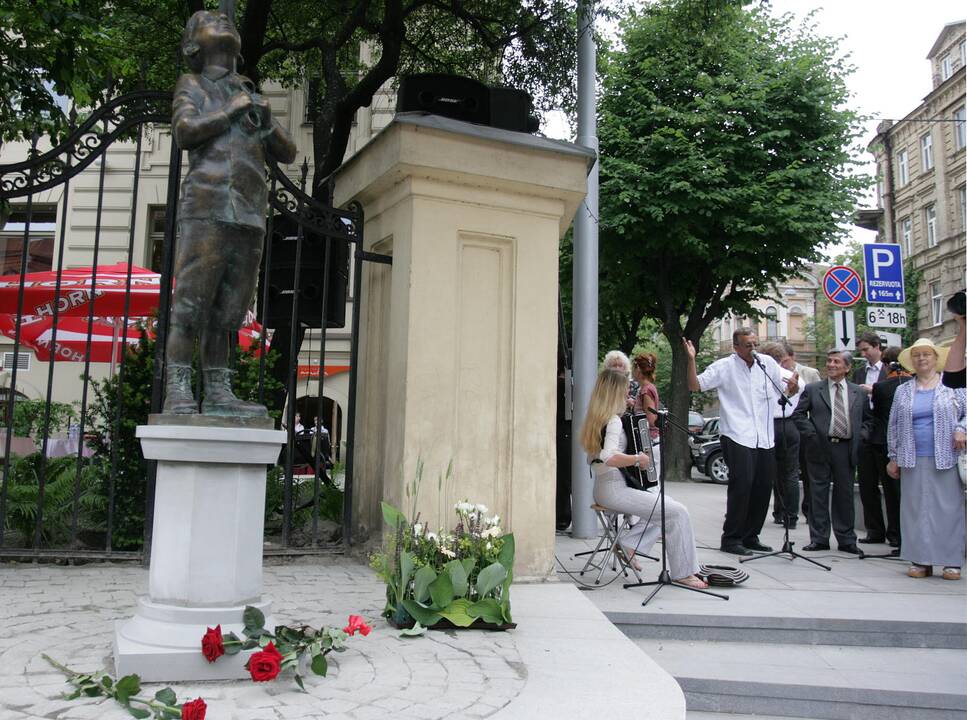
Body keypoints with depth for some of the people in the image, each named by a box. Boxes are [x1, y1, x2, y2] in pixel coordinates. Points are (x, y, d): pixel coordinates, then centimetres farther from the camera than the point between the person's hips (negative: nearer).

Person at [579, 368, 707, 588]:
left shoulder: (596, 419, 12)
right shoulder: (613, 421, -16)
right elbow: (610, 458, -32)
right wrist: (640, 458, -19)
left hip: (603, 488, 10)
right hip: (614, 489, -10)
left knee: (665, 504, 20)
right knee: (677, 512, -10)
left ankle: (629, 544, 10)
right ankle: (682, 573, -4)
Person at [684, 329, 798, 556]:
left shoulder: (768, 363, 9)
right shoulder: (724, 367, -4)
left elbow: (788, 390, 15)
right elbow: (695, 386, -8)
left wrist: (793, 387, -8)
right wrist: (691, 360, -20)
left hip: (765, 438, 6)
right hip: (738, 437, -5)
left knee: (764, 486, 9)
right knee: (742, 484, -12)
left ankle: (750, 536, 22)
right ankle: (731, 539, -2)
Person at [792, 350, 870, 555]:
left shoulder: (858, 393, 10)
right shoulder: (812, 389, 4)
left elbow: (867, 419, 16)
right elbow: (798, 414, 3)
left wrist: (860, 436, 0)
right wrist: (812, 435, -8)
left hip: (846, 449, 1)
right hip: (820, 448, -1)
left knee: (845, 495, 7)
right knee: (818, 495, 3)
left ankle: (846, 540, 17)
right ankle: (819, 538, 11)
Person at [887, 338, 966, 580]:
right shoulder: (902, 391, 13)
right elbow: (893, 426, 15)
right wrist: (893, 457, 12)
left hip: (946, 459, -2)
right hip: (913, 461, 2)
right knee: (916, 509, 0)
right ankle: (921, 560, 5)